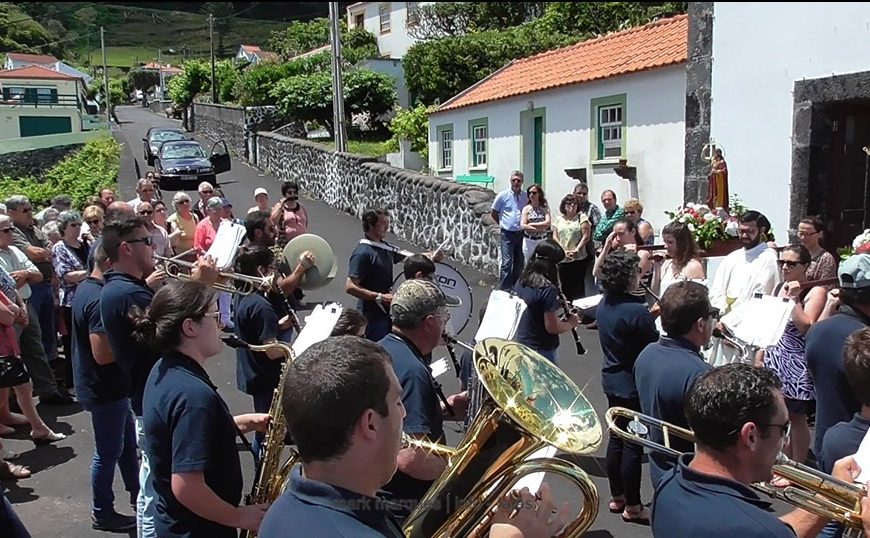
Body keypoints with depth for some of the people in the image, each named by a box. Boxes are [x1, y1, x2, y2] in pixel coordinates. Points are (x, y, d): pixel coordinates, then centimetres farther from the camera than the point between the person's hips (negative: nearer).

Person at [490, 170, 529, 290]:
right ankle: (503, 289, -6)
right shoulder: (503, 195, -3)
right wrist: (503, 223, 9)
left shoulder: (526, 197, 3)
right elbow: (493, 213, 7)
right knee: (507, 263, -10)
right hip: (507, 234, -4)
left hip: (521, 234, 4)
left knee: (519, 264, 11)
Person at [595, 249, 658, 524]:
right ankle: (632, 507, 15)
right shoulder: (636, 311, -24)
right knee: (634, 444, 3)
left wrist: (650, 314, 11)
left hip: (611, 380, 8)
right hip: (635, 385, -8)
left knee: (616, 439, 18)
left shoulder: (603, 304, 1)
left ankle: (616, 497, 30)